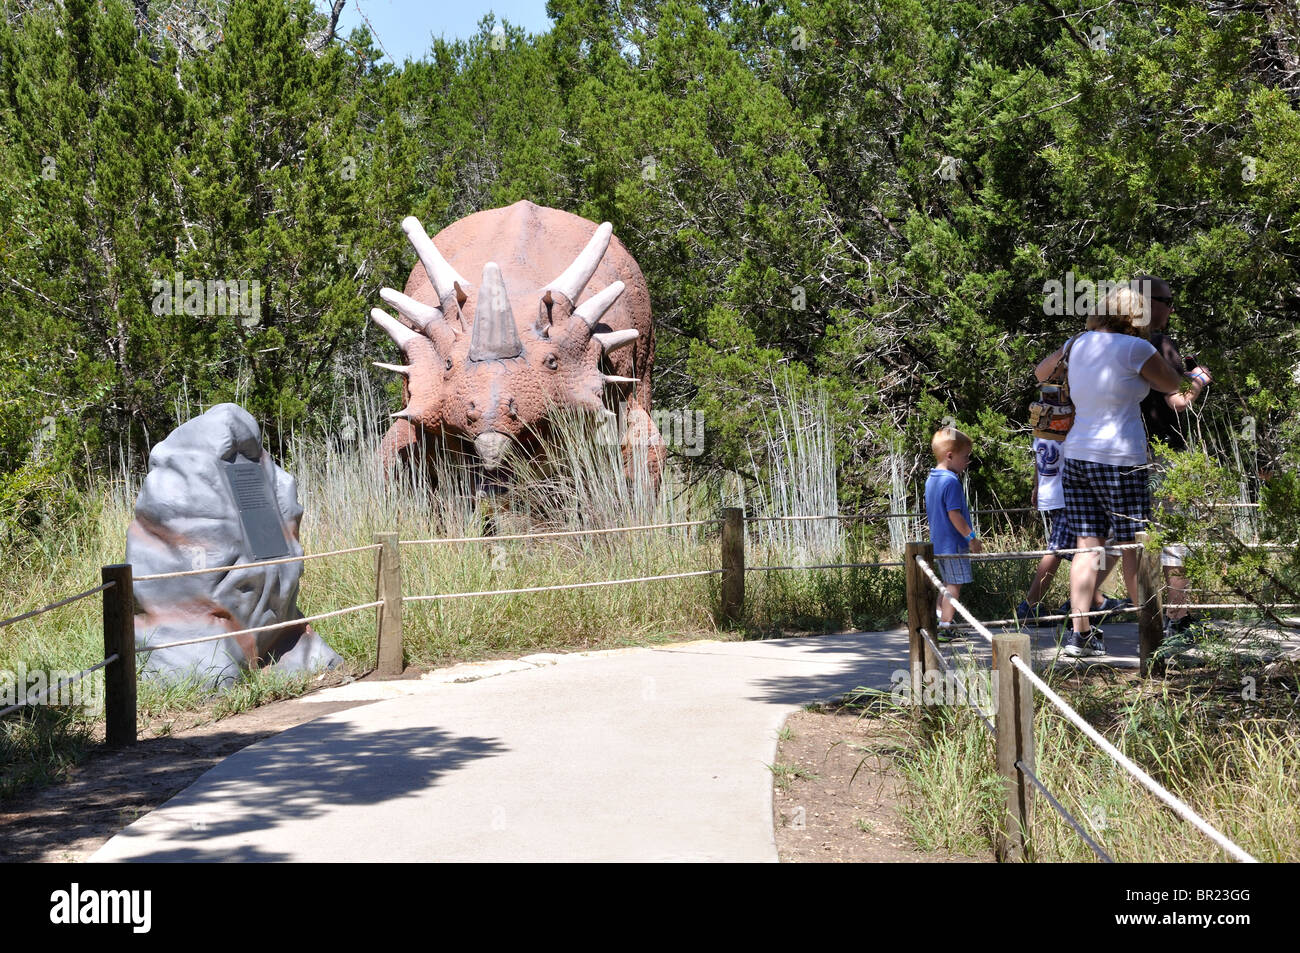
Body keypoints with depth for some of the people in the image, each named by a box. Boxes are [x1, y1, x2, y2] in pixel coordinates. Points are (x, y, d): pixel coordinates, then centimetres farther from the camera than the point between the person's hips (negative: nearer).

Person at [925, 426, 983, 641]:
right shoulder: (951, 481, -19)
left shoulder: (931, 479, 11)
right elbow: (954, 514, -22)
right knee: (954, 585, -3)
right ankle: (945, 627, -2)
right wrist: (971, 537, -16)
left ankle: (937, 617, 19)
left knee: (948, 583, 19)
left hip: (937, 541, 9)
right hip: (953, 543, -9)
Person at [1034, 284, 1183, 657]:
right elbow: (1173, 386, 6)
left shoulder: (1079, 344, 8)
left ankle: (1079, 632, 1)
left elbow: (1040, 372, 26)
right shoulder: (1135, 349, -9)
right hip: (1119, 459, -6)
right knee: (1134, 547, 4)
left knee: (1087, 545, 6)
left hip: (1076, 455, 6)